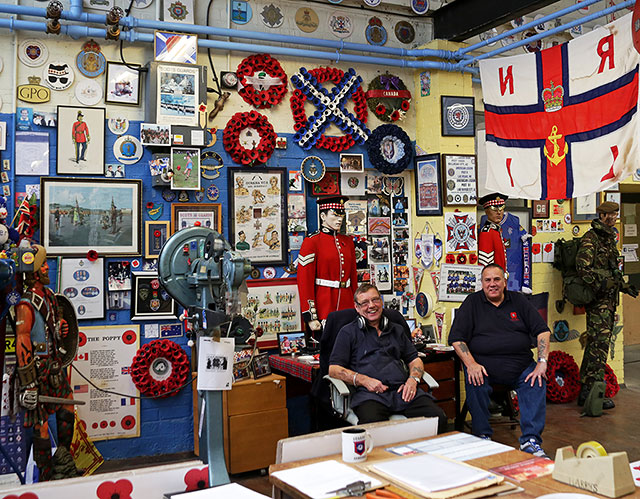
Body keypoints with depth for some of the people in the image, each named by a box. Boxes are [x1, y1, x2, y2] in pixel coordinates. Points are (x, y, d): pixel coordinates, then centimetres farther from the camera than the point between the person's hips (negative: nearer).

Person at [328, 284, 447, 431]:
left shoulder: (396, 330, 27)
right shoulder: (348, 333, 13)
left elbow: (415, 360, 26)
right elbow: (334, 369, 4)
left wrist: (413, 379, 3)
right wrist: (364, 380, -11)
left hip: (402, 390, 4)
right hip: (369, 392, -4)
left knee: (438, 418, -23)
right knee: (371, 423, -39)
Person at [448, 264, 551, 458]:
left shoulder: (518, 300, 13)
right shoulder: (472, 302, 8)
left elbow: (543, 331, 8)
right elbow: (456, 338, 1)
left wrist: (542, 362, -7)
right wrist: (470, 363, -14)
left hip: (520, 365, 2)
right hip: (484, 365, -1)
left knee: (537, 382, -25)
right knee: (475, 383, -30)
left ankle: (531, 441, -22)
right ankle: (483, 436, -16)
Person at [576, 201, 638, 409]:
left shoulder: (609, 237, 20)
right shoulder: (591, 238, -10)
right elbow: (582, 266, -21)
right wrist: (598, 285, -24)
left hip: (609, 298, 10)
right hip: (598, 299, -10)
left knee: (596, 344, 11)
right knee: (599, 343, -11)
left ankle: (585, 392, 17)